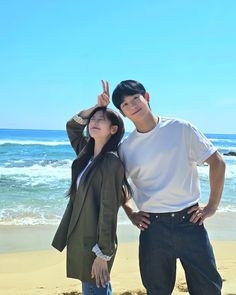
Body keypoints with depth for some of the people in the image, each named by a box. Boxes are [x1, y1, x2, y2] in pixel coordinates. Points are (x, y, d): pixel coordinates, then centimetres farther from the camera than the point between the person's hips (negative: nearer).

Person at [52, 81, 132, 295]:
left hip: (96, 244, -8)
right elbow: (72, 126, 21)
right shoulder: (87, 153, 7)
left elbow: (109, 211, -19)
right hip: (80, 239, 8)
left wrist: (103, 255, -18)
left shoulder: (112, 162, -17)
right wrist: (98, 105, 9)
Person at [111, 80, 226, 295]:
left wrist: (212, 206, -1)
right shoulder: (126, 147, 2)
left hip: (190, 221, -1)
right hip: (153, 226, 2)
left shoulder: (181, 129, -4)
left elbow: (217, 162, 1)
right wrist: (131, 214, 7)